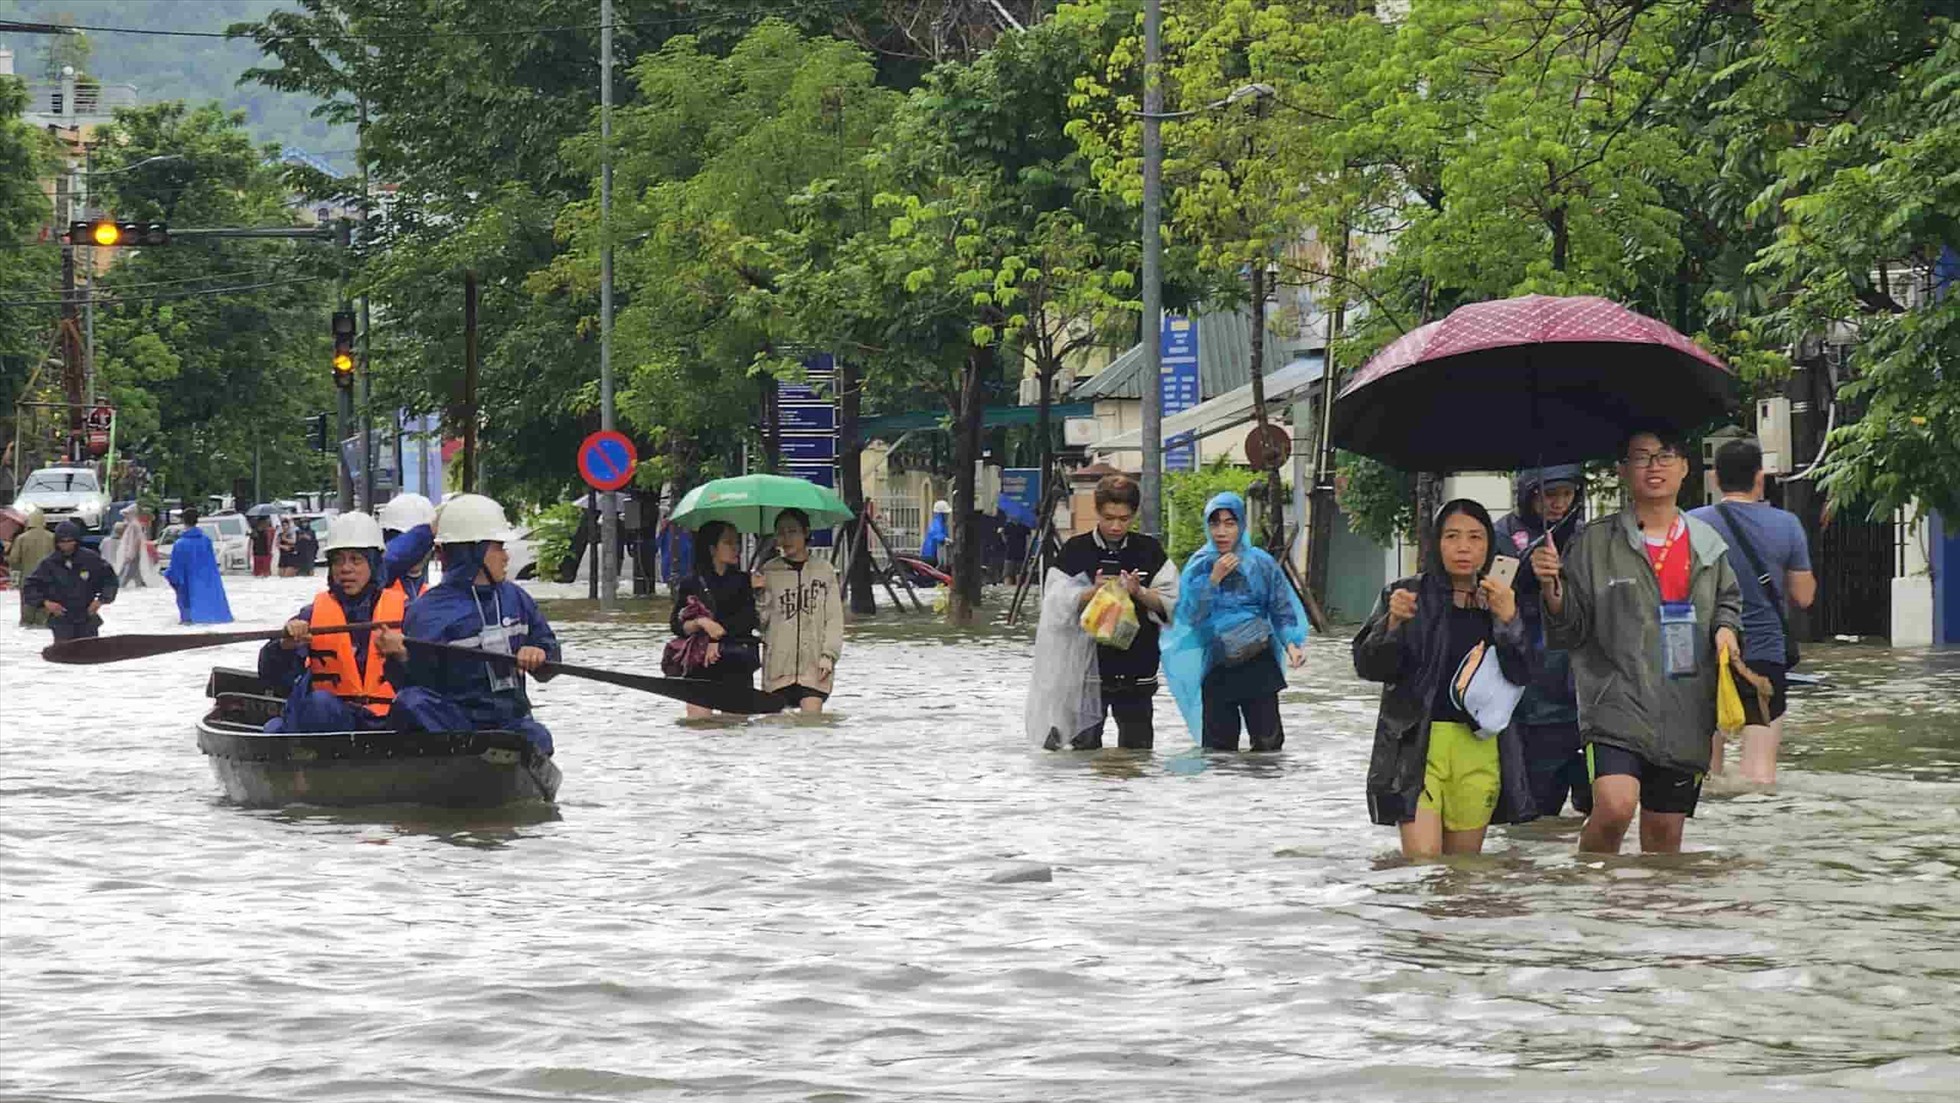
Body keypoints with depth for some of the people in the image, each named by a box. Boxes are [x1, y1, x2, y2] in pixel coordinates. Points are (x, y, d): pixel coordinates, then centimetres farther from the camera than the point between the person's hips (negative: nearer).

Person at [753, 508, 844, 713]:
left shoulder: (824, 571, 6)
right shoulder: (769, 572, 6)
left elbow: (834, 618, 4)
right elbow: (760, 620, 4)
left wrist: (829, 654, -5)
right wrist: (759, 594, -12)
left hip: (814, 665, -1)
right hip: (778, 663, 1)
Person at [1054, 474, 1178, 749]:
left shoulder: (1149, 551, 5)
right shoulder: (1076, 550, 1)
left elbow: (1170, 604, 3)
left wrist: (1138, 592, -15)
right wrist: (1093, 592, -19)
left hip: (1136, 670, 1)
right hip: (1087, 665, -1)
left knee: (1137, 746, 6)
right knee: (1085, 744, -1)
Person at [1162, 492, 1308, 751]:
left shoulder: (1261, 563, 1)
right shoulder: (1199, 566, 4)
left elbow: (1283, 610, 2)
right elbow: (1190, 614, -3)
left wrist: (1291, 642, -15)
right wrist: (1214, 579, -13)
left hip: (1258, 664, -1)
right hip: (1217, 668, 1)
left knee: (1268, 740, -8)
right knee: (1218, 744, -1)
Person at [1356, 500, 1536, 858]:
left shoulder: (1500, 602, 10)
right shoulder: (1407, 595, 4)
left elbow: (1521, 674, 1)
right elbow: (1367, 665, -1)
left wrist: (1508, 621, -15)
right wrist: (1393, 624, -19)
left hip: (1480, 748, 3)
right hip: (1417, 745, -3)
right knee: (1422, 861, -16)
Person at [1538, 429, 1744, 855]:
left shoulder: (1707, 544, 10)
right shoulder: (1596, 543, 0)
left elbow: (1728, 601, 26)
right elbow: (1571, 631, 1)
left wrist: (1726, 628, 4)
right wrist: (1552, 588, -18)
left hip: (1685, 714, 4)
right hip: (1617, 703, -4)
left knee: (1665, 831, 9)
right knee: (1614, 808, -25)